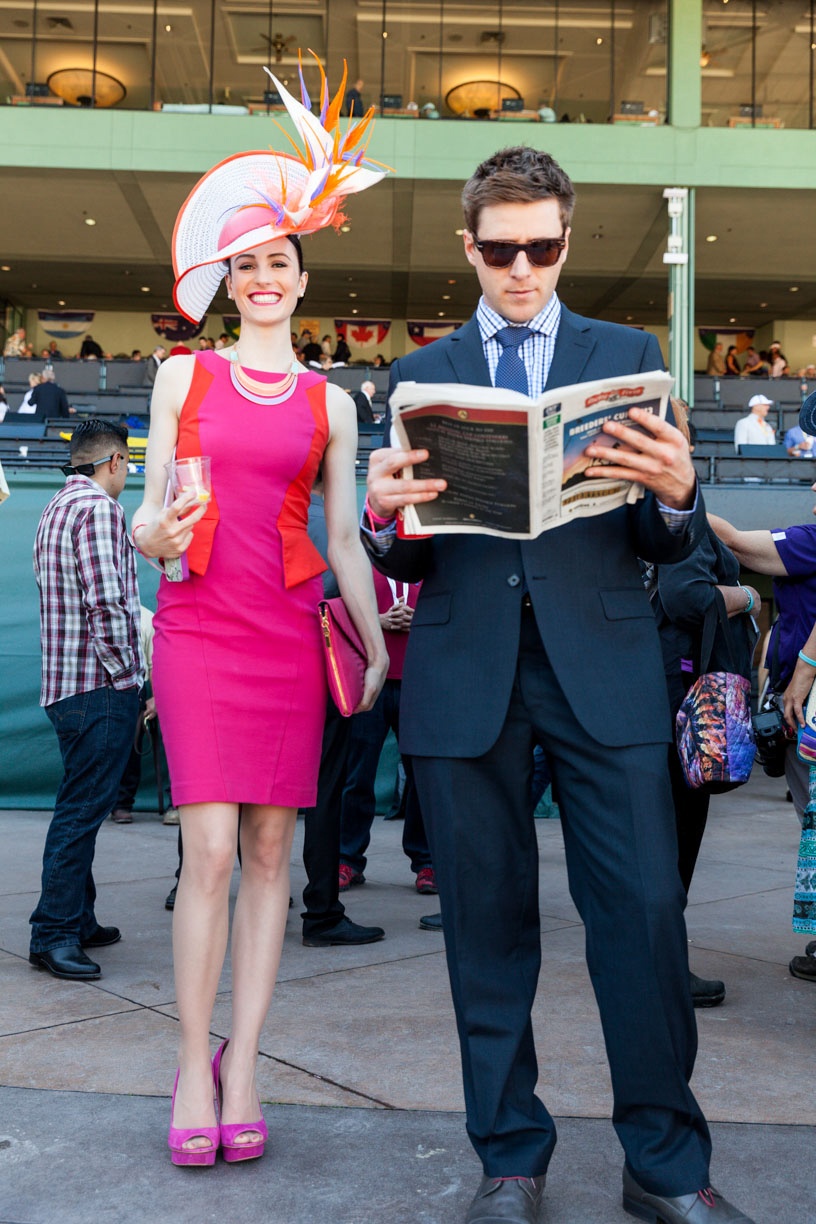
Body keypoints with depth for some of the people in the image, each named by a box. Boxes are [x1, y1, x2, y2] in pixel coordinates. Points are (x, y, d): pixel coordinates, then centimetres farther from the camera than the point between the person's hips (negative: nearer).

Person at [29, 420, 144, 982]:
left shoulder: (57, 507, 19)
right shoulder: (99, 508, -12)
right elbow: (108, 603, -22)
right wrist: (125, 674, -12)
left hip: (65, 683, 10)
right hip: (101, 688, -10)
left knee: (82, 808, 16)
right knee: (82, 810, -6)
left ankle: (78, 920, 24)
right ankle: (54, 932, -2)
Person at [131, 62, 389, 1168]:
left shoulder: (330, 403, 11)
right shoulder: (184, 375, 9)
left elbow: (344, 540, 10)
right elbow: (150, 511, 9)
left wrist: (377, 647, 3)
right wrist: (155, 534, -15)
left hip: (292, 631, 2)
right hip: (198, 624, -1)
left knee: (271, 850, 2)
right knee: (210, 848, -8)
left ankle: (241, 1064, 12)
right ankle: (195, 1068, 6)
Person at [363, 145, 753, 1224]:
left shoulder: (629, 354, 12)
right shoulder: (422, 373, 13)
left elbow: (663, 545, 7)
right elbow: (409, 559, 10)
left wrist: (677, 493, -15)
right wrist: (383, 512, -12)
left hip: (601, 665, 0)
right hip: (467, 673, 1)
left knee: (645, 907, -3)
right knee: (488, 920, 6)